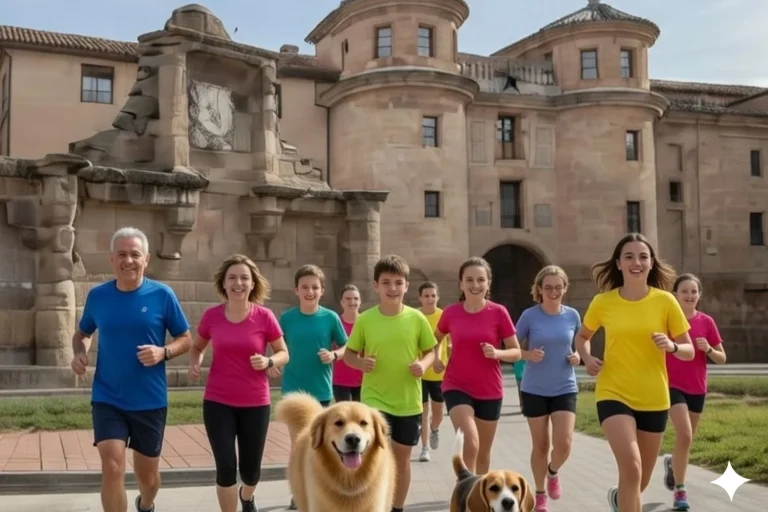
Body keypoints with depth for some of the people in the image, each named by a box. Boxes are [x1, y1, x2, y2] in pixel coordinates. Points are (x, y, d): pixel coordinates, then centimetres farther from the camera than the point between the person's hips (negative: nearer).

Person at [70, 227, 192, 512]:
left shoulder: (162, 295, -8)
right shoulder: (97, 296, -2)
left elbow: (186, 339, 0)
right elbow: (82, 333, 14)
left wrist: (163, 352, -20)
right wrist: (79, 353, -8)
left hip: (150, 401, 0)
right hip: (107, 399, 0)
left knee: (147, 474, 16)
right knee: (112, 469, -15)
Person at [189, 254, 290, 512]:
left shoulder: (265, 317, -8)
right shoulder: (211, 316, -4)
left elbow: (284, 354, 2)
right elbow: (197, 347, 14)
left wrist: (269, 361, -19)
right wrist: (194, 363, -7)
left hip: (255, 403, 0)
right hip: (218, 402, 0)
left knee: (250, 469, 11)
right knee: (226, 467, -6)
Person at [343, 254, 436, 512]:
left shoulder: (417, 318, -6)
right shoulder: (365, 319, -7)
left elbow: (430, 351, 6)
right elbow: (349, 353, 4)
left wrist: (423, 364, -15)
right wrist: (360, 362, -18)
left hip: (408, 402, 2)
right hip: (374, 400, -2)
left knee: (402, 458, 15)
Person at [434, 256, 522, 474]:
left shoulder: (498, 312, -7)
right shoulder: (451, 313, -4)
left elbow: (516, 352, -1)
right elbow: (436, 338, 17)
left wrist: (497, 353, -21)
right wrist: (435, 358, -1)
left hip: (490, 391, 1)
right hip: (457, 387, -1)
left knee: (484, 451, 15)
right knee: (470, 443, -21)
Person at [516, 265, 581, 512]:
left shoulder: (572, 315, -2)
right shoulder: (530, 315, -9)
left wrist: (577, 356, -7)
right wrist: (528, 355, -21)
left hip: (565, 389, 1)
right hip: (534, 390, -1)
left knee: (564, 443, -11)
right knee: (540, 445, 8)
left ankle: (553, 473, 23)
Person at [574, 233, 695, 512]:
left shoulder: (665, 301, -5)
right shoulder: (602, 302, -4)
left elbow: (689, 351, 2)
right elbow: (582, 337, 14)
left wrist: (671, 346, -20)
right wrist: (587, 358, -6)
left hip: (654, 398, 2)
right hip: (613, 394, -2)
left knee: (641, 480, 17)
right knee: (631, 468, -23)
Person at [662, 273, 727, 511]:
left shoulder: (706, 322, -1)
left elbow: (722, 359, 1)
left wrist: (708, 349, -17)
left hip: (697, 388, 4)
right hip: (672, 385, -4)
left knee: (686, 439, 14)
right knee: (685, 435, -17)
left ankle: (672, 462, 46)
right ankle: (680, 490, -4)